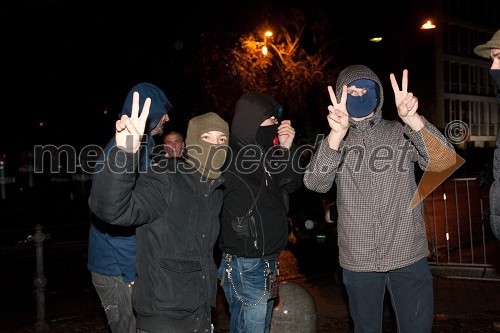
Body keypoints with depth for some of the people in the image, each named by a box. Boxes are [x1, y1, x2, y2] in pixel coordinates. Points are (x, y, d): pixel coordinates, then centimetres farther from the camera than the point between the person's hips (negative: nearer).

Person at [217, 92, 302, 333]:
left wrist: (287, 149, -3)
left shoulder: (264, 152, 10)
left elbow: (292, 184, 11)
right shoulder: (232, 159, -16)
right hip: (246, 265, -9)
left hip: (265, 261, 9)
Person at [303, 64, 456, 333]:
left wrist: (411, 118, -32)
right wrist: (337, 134, -33)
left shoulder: (402, 134, 3)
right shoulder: (333, 141, 4)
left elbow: (444, 161, -15)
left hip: (409, 258, -1)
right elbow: (315, 182, -15)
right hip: (358, 262, 1)